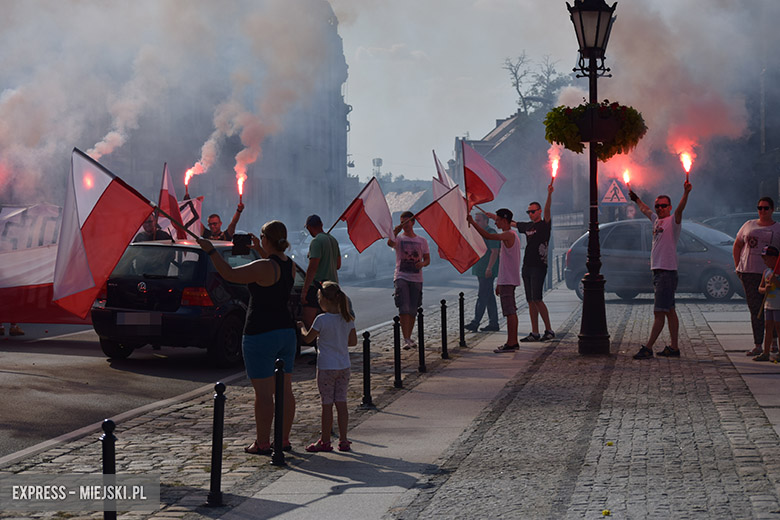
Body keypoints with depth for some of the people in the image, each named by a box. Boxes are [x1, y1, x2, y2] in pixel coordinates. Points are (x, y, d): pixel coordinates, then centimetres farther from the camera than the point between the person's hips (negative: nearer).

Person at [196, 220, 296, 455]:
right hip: (286, 332, 8)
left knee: (263, 393, -2)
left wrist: (211, 250, -8)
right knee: (284, 390, 12)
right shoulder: (289, 264, 5)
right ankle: (284, 440, 19)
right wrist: (261, 251, 37)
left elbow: (229, 274, -17)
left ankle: (262, 443, 3)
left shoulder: (263, 267, -19)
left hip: (261, 335, -8)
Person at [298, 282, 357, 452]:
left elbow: (307, 338, -3)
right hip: (344, 367, 5)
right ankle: (343, 440, 12)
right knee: (341, 403, 9)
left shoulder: (321, 320, -15)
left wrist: (301, 327, 15)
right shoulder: (347, 319, 0)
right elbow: (353, 341, 8)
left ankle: (325, 441, 10)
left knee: (327, 405, 2)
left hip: (326, 368, -5)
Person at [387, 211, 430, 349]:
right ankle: (406, 339, -18)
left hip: (416, 279, 3)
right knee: (404, 308, -14)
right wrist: (395, 231, -30)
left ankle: (409, 337, 19)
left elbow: (427, 259, 12)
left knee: (413, 311, 6)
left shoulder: (422, 241, 11)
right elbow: (390, 243, -19)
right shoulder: (399, 238, 4)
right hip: (401, 277, -3)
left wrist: (422, 263, -9)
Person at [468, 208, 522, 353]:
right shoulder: (510, 236, 19)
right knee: (511, 312, 13)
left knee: (510, 312, -10)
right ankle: (513, 342, 17)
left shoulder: (509, 235, -14)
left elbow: (487, 236, -27)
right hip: (507, 280, 11)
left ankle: (511, 343, -10)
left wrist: (472, 222, -23)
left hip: (508, 280, -11)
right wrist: (499, 283, 23)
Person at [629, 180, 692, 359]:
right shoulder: (656, 220, 16)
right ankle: (674, 348, 14)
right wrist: (635, 198, 50)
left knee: (659, 312, -7)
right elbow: (645, 209, 36)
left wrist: (686, 193, -44)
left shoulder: (673, 221, -7)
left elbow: (680, 209, -28)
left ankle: (648, 348, -8)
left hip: (667, 272, -9)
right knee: (669, 311, 11)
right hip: (657, 271, 9)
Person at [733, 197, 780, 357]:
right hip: (749, 272, 2)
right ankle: (758, 345, 4)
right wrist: (737, 266, 12)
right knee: (755, 309, 2)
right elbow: (737, 245, 21)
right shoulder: (749, 225, 13)